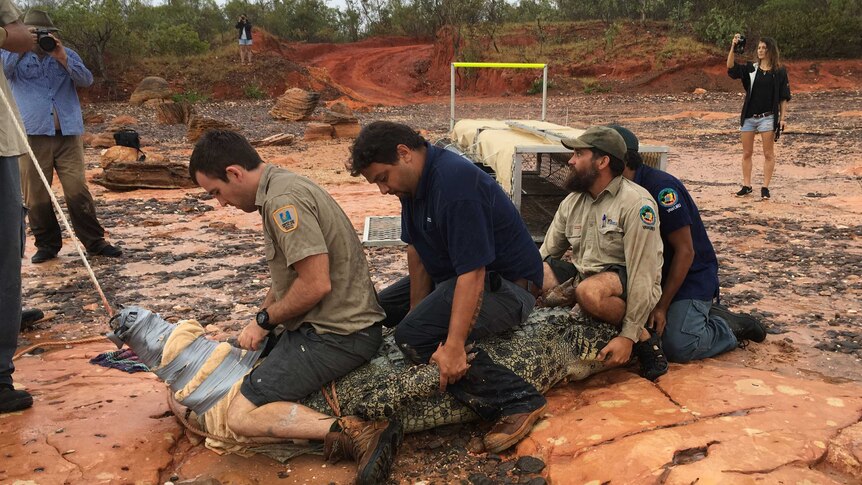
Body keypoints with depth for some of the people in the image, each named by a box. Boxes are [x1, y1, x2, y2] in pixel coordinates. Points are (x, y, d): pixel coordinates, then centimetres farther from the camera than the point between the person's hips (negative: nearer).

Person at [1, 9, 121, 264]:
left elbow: (87, 80, -1)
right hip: (33, 135, 0)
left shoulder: (67, 54, 15)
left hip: (68, 134, 0)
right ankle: (47, 244, 15)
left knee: (78, 190, -4)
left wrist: (62, 59, -13)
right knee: (36, 195, 3)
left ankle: (95, 242, 2)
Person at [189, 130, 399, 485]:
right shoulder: (282, 185, 13)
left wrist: (265, 320, -9)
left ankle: (359, 434, -19)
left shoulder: (283, 200, -19)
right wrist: (260, 324, 12)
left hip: (335, 334, -11)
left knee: (242, 416, -12)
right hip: (344, 322, 11)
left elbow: (316, 284, -24)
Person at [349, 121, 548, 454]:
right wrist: (416, 311, -3)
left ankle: (518, 400, -19)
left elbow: (473, 273, -32)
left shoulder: (455, 183, -29)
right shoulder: (415, 178, 1)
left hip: (507, 284, -11)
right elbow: (416, 250, 4)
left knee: (414, 336, -30)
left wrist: (454, 347, -35)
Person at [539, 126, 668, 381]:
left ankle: (644, 338, -14)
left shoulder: (636, 203, -15)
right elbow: (546, 254, 11)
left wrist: (629, 336, -23)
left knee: (589, 291, -40)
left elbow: (642, 275, -19)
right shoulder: (572, 202, 8)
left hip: (624, 280, -5)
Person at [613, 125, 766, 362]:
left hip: (691, 274, -8)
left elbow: (685, 251, -23)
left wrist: (662, 306, -21)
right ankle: (700, 313, 16)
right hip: (656, 274, 8)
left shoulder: (660, 187, -25)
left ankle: (732, 327, 7)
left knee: (678, 347, -22)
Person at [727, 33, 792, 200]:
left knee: (768, 154, 1)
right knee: (747, 153, 7)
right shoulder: (750, 68, 7)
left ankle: (765, 188, 7)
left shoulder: (779, 72, 0)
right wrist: (733, 48, -19)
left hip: (767, 117, -3)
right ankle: (746, 186, 16)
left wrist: (783, 117, -5)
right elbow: (731, 68, -9)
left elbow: (783, 97, 1)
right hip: (749, 116, 3)